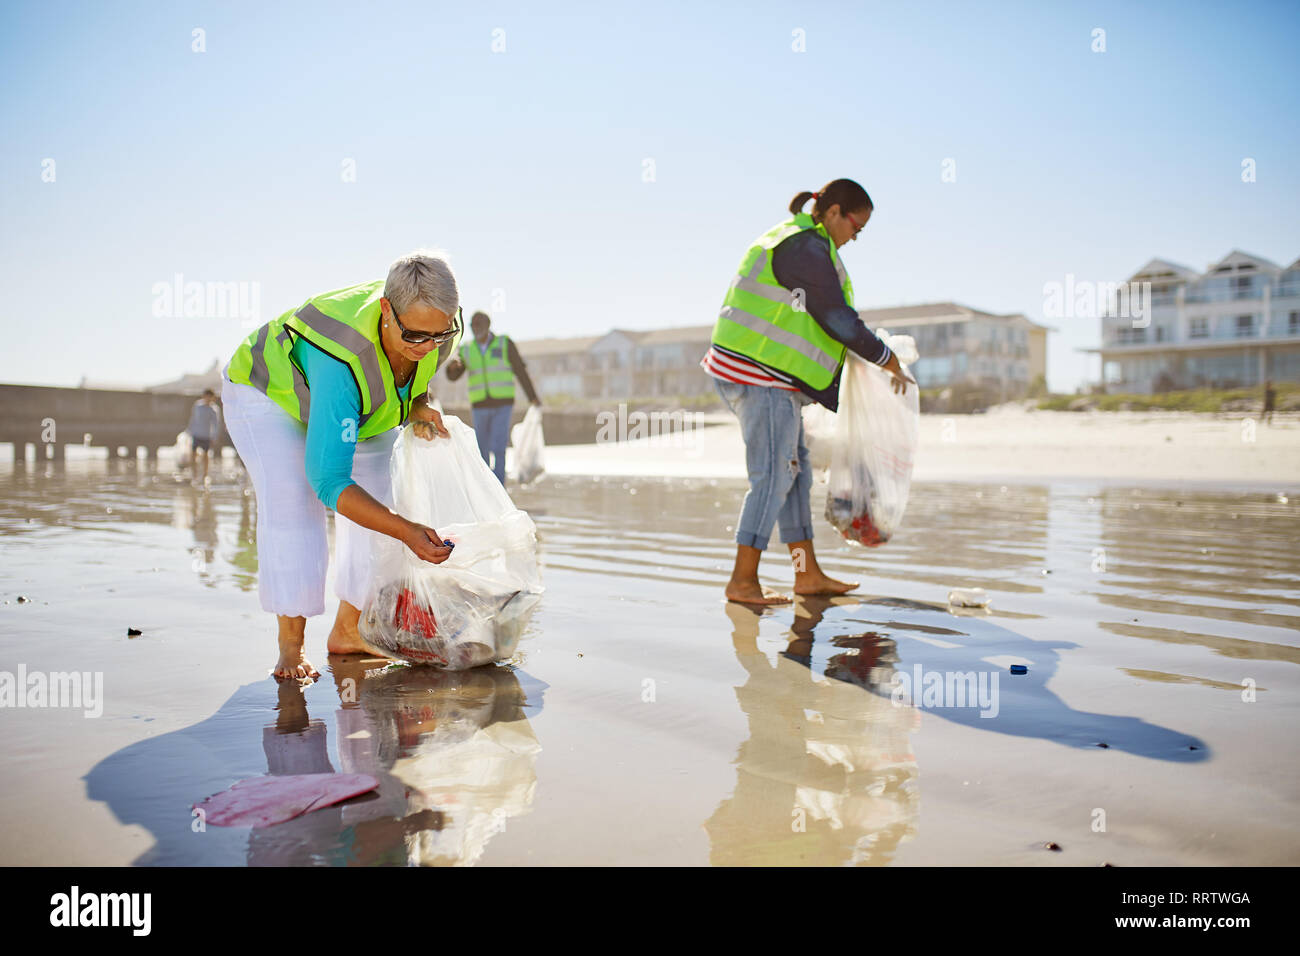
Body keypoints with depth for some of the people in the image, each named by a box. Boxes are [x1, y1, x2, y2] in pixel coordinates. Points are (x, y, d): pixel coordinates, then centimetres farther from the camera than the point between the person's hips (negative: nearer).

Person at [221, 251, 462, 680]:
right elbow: (328, 482, -44)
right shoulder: (342, 358, -47)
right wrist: (406, 532, -52)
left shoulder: (437, 325, -29)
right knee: (292, 502, -25)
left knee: (382, 499, 1)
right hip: (269, 391, -6)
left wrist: (418, 410, -23)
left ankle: (347, 632, 14)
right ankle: (290, 646, -10)